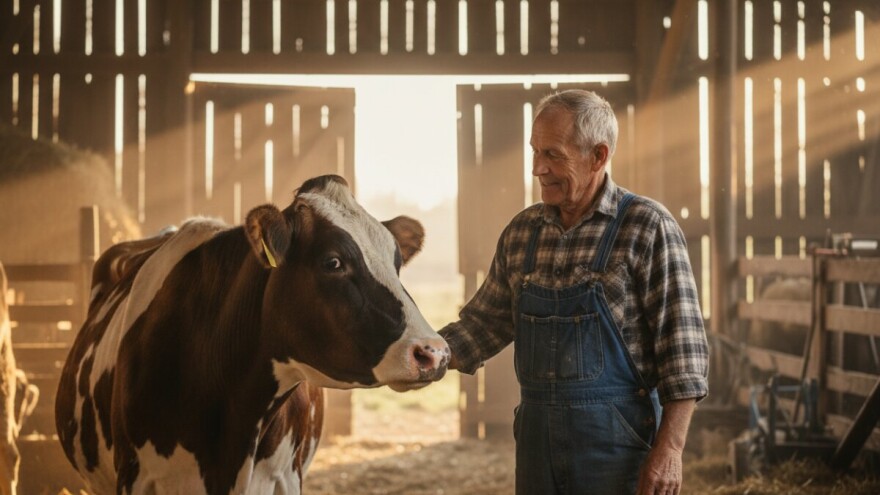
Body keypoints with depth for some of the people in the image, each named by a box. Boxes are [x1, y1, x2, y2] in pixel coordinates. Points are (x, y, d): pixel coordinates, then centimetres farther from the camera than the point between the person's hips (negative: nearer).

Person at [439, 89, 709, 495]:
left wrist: (669, 448, -17)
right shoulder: (521, 232, 8)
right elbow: (485, 322, 16)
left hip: (615, 441, -5)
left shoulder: (648, 229, -9)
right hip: (536, 436, 6)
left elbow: (682, 346, -11)